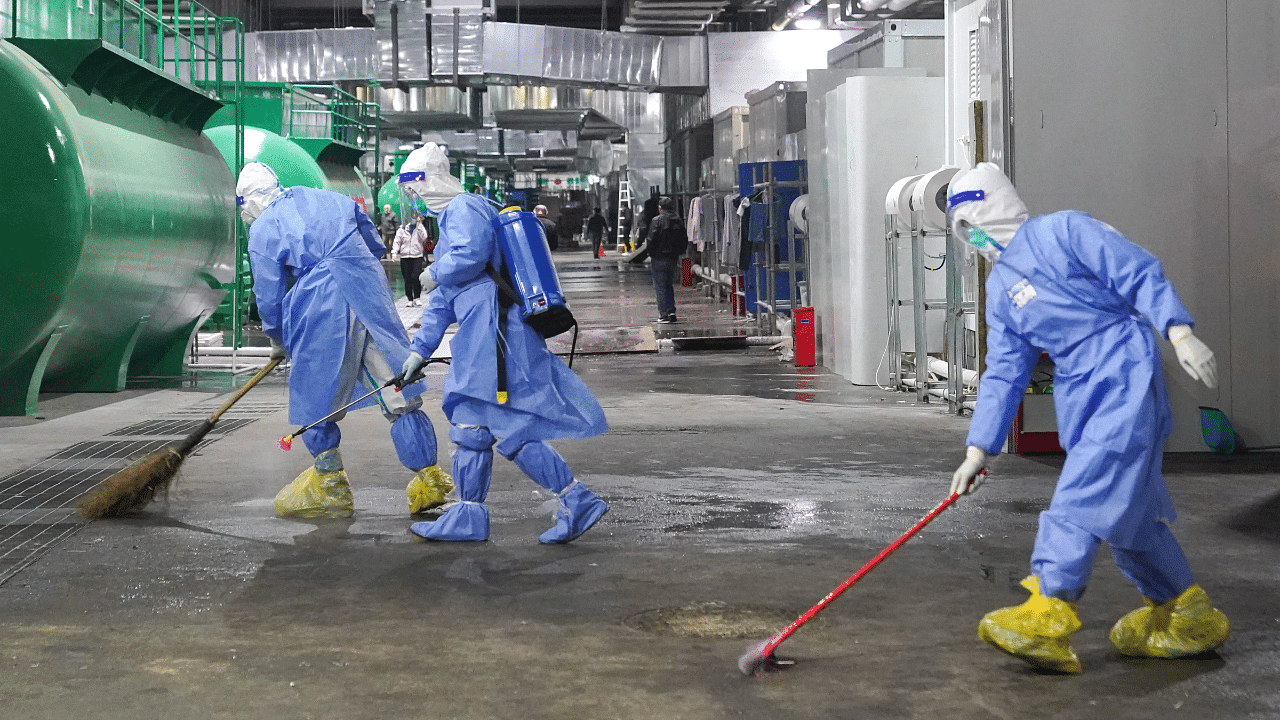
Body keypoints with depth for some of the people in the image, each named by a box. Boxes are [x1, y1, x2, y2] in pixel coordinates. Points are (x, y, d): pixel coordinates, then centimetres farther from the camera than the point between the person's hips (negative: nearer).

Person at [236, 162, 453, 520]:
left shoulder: (262, 230, 6)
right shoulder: (333, 200, 18)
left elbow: (269, 296, 7)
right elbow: (375, 247, 24)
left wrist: (278, 342, 23)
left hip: (323, 311, -4)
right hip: (373, 298, 5)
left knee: (315, 397, 12)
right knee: (398, 389, 7)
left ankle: (330, 482, 19)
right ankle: (428, 478, 8)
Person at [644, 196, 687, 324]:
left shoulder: (657, 221, -10)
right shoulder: (679, 221, 6)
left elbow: (652, 239, -15)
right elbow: (685, 240, 8)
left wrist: (651, 255, -4)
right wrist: (678, 252, 15)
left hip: (659, 258, -5)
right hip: (673, 258, 5)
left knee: (660, 287, 1)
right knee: (669, 285, 18)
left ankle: (663, 314, -2)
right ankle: (671, 311, 8)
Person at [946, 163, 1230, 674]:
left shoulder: (1062, 230, -2)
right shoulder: (999, 289, 17)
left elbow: (1139, 274, -8)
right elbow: (1004, 373, 15)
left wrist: (1179, 333, -21)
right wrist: (979, 449, 7)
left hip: (1125, 376, -8)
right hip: (1078, 393, 8)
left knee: (1082, 496, -17)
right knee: (1127, 506, 11)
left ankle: (1048, 617, -22)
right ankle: (1186, 614, 25)